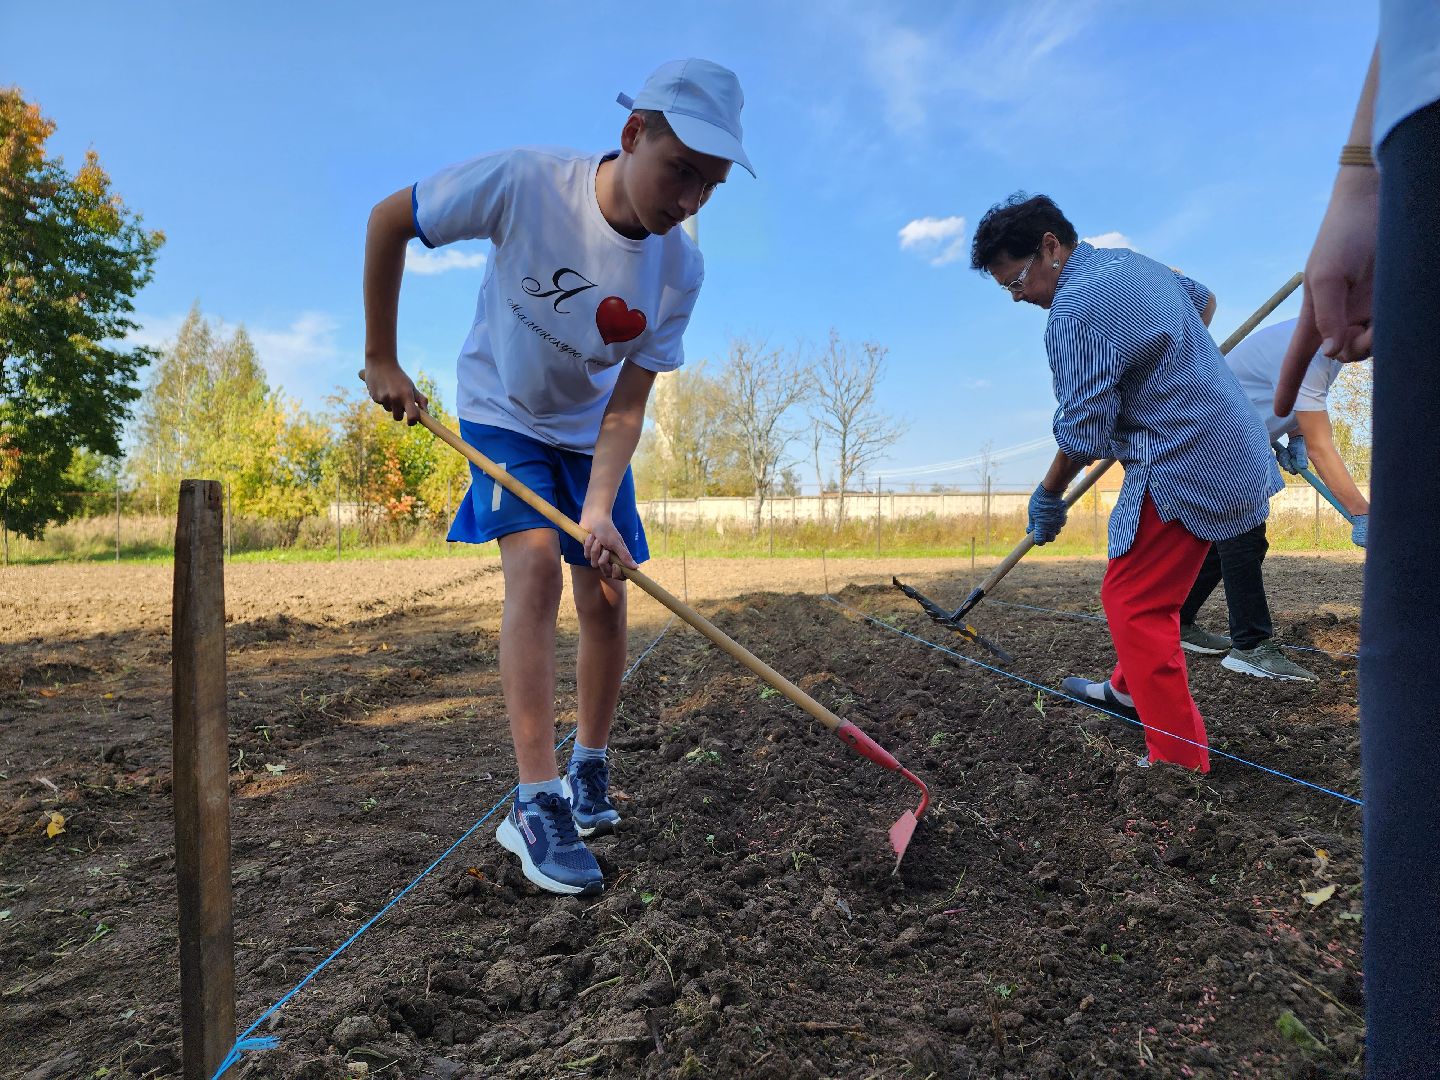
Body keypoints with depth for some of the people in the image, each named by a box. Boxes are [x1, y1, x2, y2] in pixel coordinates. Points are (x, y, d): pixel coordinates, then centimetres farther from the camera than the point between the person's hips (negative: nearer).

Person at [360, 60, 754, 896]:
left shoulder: (679, 270, -20)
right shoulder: (525, 182, -28)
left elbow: (626, 406, -19)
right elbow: (388, 220, -14)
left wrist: (600, 509, -33)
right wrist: (382, 360, -11)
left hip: (590, 433, 3)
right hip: (503, 415, -3)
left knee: (606, 599, -1)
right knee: (536, 563, -23)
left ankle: (589, 773, 20)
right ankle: (536, 804, -19)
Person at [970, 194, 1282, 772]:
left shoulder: (1073, 311, -21)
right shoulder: (1130, 261, 12)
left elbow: (1082, 430, -20)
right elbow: (1204, 299, 31)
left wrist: (1049, 494, -5)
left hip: (1184, 465, -11)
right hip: (1227, 444, 11)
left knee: (1133, 600, -6)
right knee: (1150, 587, 23)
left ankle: (1180, 758, -1)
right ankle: (1130, 687, 40)